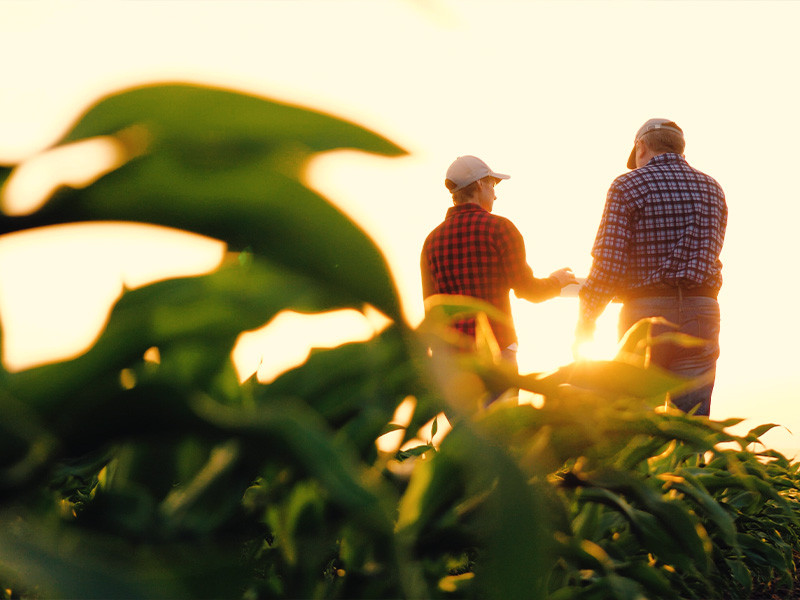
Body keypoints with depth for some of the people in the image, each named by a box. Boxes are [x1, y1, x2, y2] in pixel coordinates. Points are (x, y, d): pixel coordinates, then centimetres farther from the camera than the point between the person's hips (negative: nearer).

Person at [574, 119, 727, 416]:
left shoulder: (628, 186, -3)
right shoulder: (712, 189, 12)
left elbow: (608, 264, -10)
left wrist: (585, 321, -1)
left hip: (646, 312, -3)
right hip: (702, 313, 3)